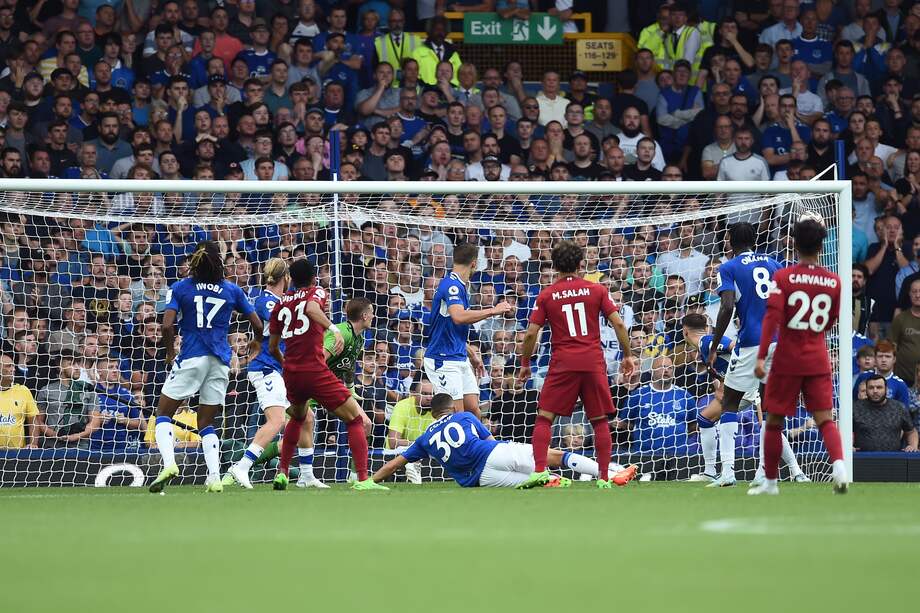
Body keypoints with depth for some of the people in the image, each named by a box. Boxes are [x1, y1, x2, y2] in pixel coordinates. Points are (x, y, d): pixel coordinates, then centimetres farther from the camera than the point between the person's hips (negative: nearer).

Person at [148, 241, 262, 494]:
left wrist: (170, 353, 5)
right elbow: (257, 325, 11)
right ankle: (214, 478, -4)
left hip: (190, 358, -3)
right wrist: (256, 344, 31)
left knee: (164, 414, 7)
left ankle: (169, 463, -17)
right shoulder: (232, 290, 6)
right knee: (206, 424, 13)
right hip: (220, 362, 3)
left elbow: (167, 325, -10)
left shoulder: (181, 288, 0)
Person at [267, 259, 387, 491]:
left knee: (298, 416, 35)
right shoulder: (317, 292, 4)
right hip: (315, 372, -6)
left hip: (291, 374, 6)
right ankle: (363, 481, -14)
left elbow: (272, 346, 21)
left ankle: (282, 473, 30)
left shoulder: (281, 303, 17)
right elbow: (312, 308, -21)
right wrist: (334, 329, -29)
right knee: (356, 420, -1)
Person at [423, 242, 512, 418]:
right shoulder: (451, 285, -15)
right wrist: (492, 311, -24)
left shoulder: (459, 286, 16)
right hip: (444, 359, -10)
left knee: (473, 409, 6)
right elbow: (459, 317, -32)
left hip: (460, 359, 10)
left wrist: (472, 355, 29)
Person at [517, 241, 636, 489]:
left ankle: (539, 470, -13)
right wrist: (627, 355, 9)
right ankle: (603, 477, 6)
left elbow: (531, 334, 1)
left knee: (544, 418, 3)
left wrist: (525, 364, 13)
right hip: (593, 362, 1)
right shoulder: (596, 290, 6)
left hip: (563, 363, -1)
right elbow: (618, 323, 0)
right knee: (599, 421, 9)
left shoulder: (546, 295, 4)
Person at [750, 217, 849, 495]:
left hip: (787, 360, -2)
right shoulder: (834, 282, 2)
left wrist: (761, 357, -20)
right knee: (825, 418, 1)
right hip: (818, 361, 2)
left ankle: (770, 481, 16)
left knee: (774, 420, 10)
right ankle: (839, 465, -24)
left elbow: (772, 317, -18)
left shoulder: (783, 277, -8)